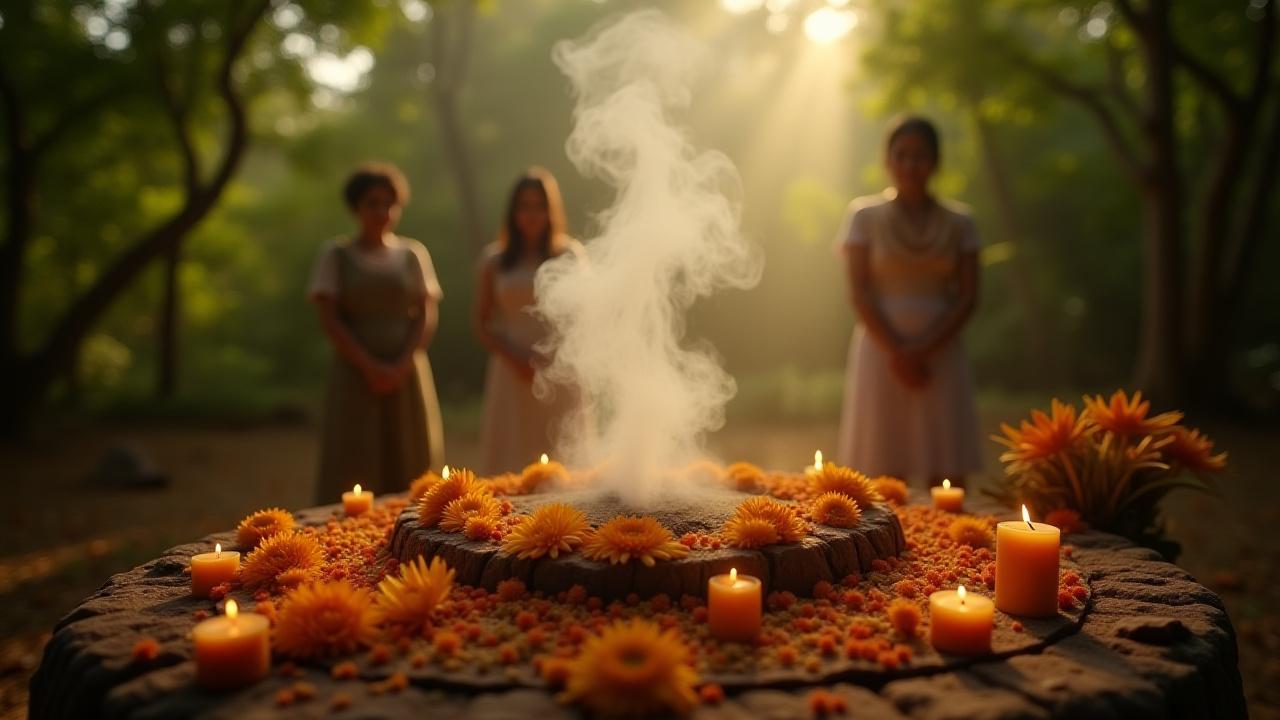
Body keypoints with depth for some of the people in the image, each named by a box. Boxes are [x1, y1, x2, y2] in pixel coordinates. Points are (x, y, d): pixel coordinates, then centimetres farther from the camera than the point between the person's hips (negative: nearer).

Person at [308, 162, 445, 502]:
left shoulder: (413, 253, 10)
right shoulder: (336, 254, 5)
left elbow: (428, 315, 3)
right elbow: (328, 319, -2)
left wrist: (402, 366, -11)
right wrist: (371, 367, -12)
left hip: (408, 377, 2)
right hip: (356, 377, -1)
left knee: (410, 471, 1)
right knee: (352, 471, -5)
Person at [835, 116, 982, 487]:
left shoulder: (958, 222, 10)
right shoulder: (864, 214, 6)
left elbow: (968, 296, 3)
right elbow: (859, 291, -2)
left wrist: (923, 349, -11)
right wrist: (896, 351, -11)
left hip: (940, 352, 2)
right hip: (882, 349, -2)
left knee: (948, 472, -3)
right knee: (884, 471, -5)